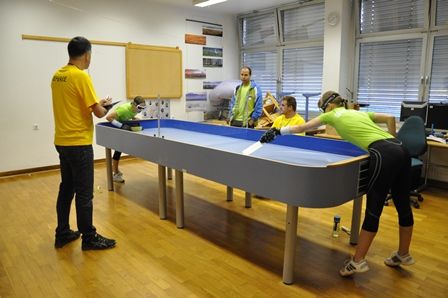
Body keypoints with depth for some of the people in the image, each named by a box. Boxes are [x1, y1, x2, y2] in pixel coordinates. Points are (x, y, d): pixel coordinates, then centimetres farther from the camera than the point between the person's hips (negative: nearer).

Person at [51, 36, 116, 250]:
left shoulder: (57, 75, 9)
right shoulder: (81, 76, -16)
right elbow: (98, 112, -16)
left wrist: (97, 104, 16)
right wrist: (105, 107, 6)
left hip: (62, 141, 9)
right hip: (78, 143, -9)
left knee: (66, 188, 17)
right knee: (84, 193, 1)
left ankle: (62, 234, 27)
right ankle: (89, 238, 13)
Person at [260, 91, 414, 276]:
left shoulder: (332, 114, 11)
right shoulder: (359, 112, 28)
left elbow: (301, 128, 16)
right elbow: (390, 118, 22)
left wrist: (277, 131, 24)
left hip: (383, 155, -8)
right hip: (401, 150, 8)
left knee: (373, 210, -3)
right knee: (403, 206, 17)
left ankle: (358, 261, 7)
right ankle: (403, 255, 34)